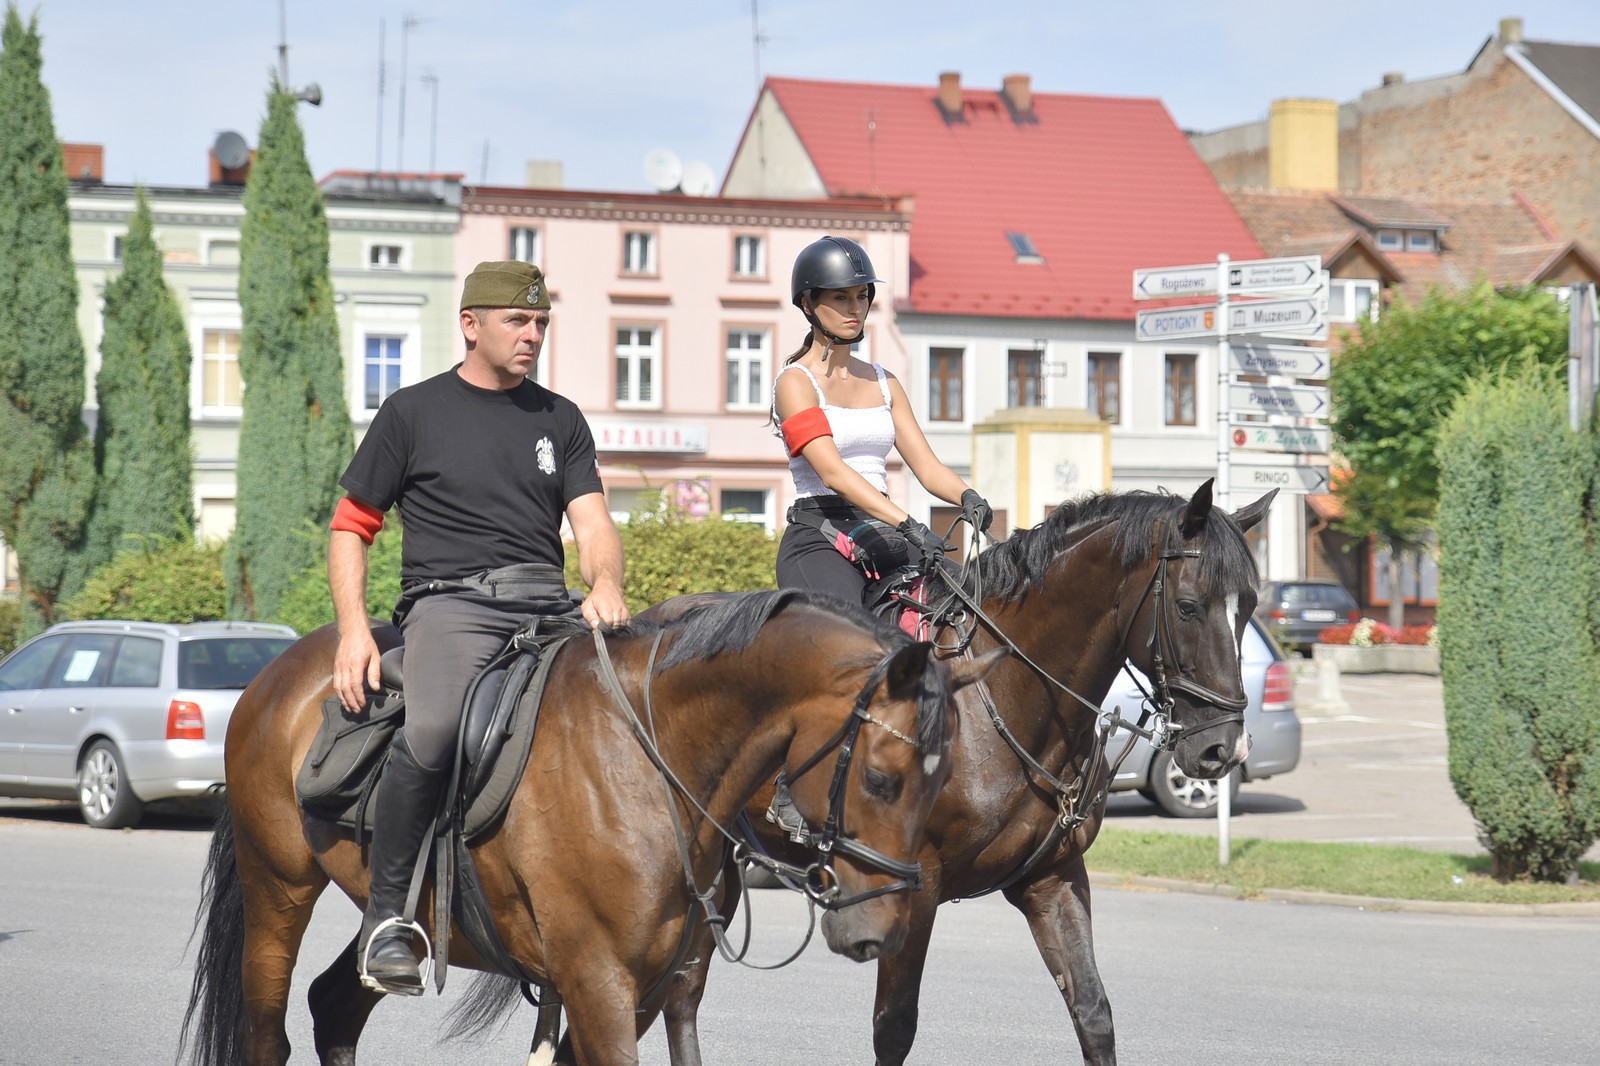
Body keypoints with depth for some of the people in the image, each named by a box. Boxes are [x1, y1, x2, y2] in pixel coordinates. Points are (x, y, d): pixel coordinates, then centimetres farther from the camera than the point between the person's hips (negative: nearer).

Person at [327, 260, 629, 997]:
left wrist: (605, 587, -15)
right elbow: (350, 528, 11)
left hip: (548, 603, 4)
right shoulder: (413, 413, 10)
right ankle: (385, 914, -21)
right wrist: (353, 629, -5)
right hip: (450, 599, -4)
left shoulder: (560, 420, 20)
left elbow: (591, 521, 8)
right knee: (434, 728, -34)